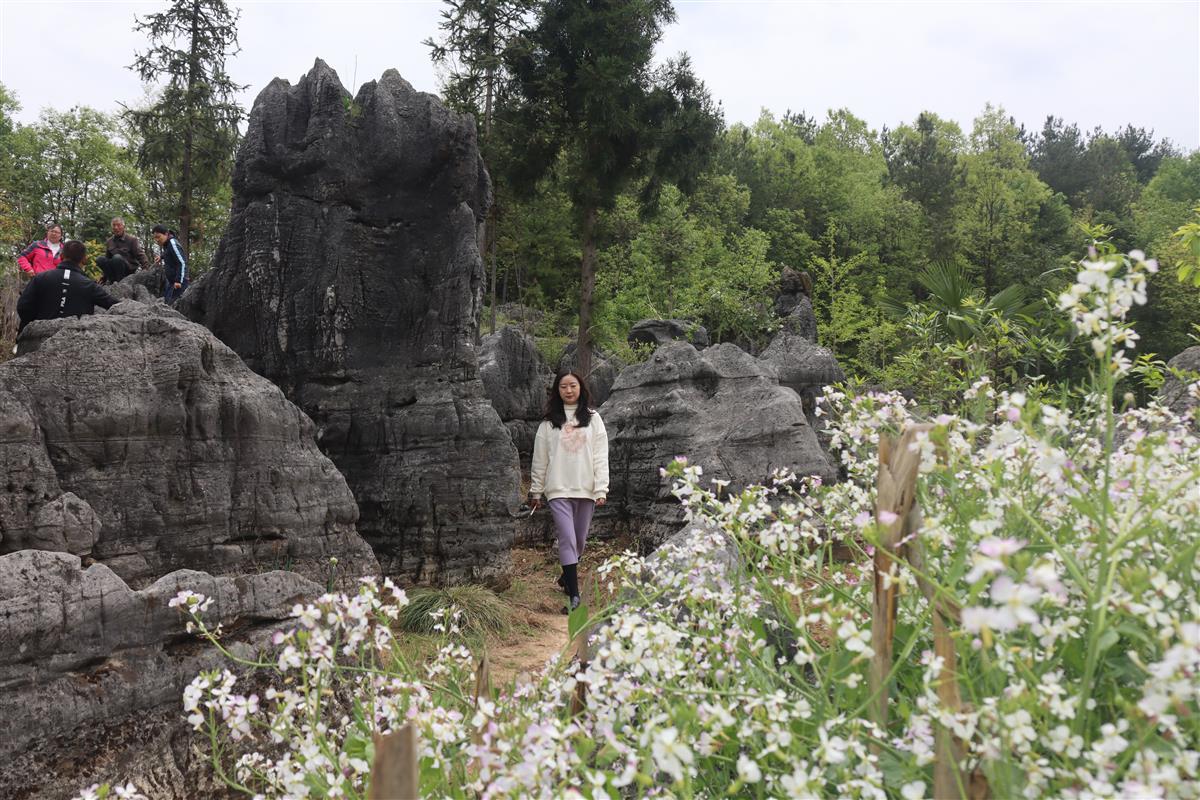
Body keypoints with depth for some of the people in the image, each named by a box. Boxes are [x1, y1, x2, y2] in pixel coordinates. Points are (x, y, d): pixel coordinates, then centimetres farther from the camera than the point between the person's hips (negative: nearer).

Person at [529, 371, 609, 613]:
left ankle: (567, 577, 36)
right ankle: (574, 596, -13)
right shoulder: (549, 422, 5)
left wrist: (601, 489, -7)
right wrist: (536, 491, 7)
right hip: (558, 490, -2)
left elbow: (601, 456, 1)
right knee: (567, 539, -11)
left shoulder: (593, 418, 6)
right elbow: (540, 459, 8)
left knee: (579, 540, 11)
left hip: (586, 489, 2)